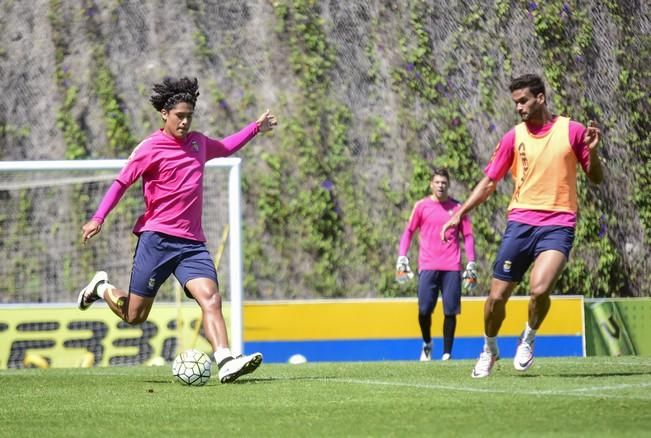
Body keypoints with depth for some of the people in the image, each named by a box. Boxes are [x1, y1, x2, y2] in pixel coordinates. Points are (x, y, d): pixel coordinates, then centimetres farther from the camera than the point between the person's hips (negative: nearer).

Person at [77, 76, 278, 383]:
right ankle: (102, 288, 32)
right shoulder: (151, 148, -4)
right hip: (157, 239, -5)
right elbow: (121, 182, -2)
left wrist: (256, 128, 36)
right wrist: (98, 218, -12)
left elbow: (224, 148, 39)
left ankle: (226, 363, -33)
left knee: (210, 298, -19)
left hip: (192, 242, 5)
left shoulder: (197, 142, 16)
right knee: (134, 316, 1)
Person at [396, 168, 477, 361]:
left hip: (452, 268, 1)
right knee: (424, 310, -8)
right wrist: (402, 257, 0)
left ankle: (447, 354, 4)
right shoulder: (421, 206, 8)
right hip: (428, 266, -1)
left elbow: (468, 236, 11)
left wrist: (471, 263, 3)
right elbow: (408, 231, 11)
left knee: (450, 311, -3)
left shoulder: (457, 208, 9)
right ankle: (427, 343, 19)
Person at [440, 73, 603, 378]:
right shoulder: (513, 137, 6)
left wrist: (591, 151, -13)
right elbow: (489, 182, 11)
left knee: (540, 290, -24)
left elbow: (596, 178, 7)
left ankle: (528, 339, 6)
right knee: (497, 296, 1)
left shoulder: (571, 130, 1)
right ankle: (489, 350, 27)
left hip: (558, 224, -3)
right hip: (520, 222, 3)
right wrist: (460, 213, 1)